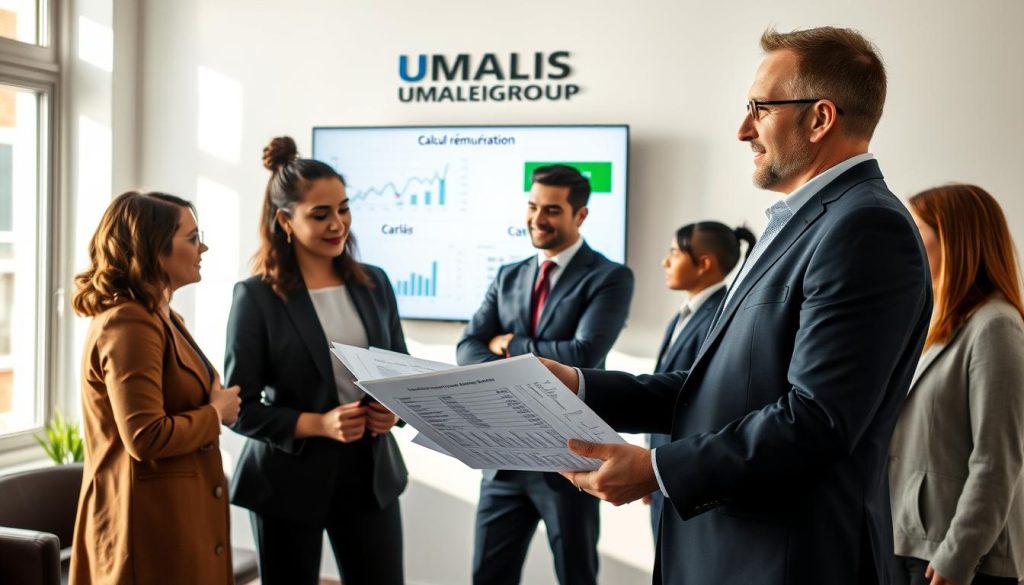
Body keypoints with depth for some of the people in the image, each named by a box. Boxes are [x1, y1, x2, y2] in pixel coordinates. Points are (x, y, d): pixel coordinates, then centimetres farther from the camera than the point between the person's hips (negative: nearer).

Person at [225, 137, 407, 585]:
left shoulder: (374, 283, 5)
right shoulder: (256, 296, -9)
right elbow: (241, 408, -9)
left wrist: (394, 409, -9)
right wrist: (319, 424, -22)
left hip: (370, 471, 4)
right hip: (290, 480, -3)